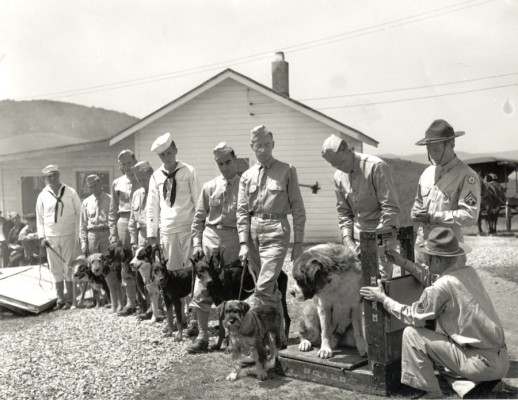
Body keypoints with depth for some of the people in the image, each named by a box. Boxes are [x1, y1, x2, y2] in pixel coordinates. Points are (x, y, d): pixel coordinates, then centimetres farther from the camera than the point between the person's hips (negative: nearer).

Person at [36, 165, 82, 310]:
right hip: (51, 237, 2)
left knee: (68, 267, 0)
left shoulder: (70, 193, 1)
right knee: (55, 269, 6)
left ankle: (69, 299, 8)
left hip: (68, 235, -2)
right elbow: (39, 218, 10)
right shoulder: (42, 196, 6)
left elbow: (79, 213, 3)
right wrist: (41, 236, 2)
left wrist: (78, 234, -2)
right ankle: (60, 299, 15)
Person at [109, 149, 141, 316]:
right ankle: (131, 303, 14)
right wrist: (113, 232, 6)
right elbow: (113, 211, 14)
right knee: (126, 266, 5)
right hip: (124, 223, 3)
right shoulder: (117, 183, 12)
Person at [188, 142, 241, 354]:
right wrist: (196, 243, 2)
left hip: (234, 241, -2)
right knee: (202, 289, 0)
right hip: (210, 238, 3)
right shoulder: (209, 187, 9)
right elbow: (199, 219, 10)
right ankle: (202, 336, 11)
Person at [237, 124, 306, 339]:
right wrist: (244, 243, -2)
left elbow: (298, 209, 0)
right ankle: (278, 335, 25)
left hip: (276, 231, -4)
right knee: (271, 289, 13)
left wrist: (298, 241, -3)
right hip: (253, 232, 4)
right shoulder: (247, 176, 10)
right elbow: (242, 211, 8)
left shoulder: (287, 171, 1)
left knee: (264, 287, -15)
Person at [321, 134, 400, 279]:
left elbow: (391, 208, -16)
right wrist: (347, 239, -2)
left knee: (380, 277, -10)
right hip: (358, 236, 6)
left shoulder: (376, 167, -15)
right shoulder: (338, 176, 4)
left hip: (382, 234, -5)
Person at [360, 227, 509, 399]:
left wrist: (383, 298, 5)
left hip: (482, 363, -8)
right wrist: (404, 262, 23)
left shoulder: (442, 287, -18)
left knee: (411, 333, -5)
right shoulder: (468, 272, 4)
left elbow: (413, 316, -6)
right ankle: (470, 384, 14)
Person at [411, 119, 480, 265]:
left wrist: (433, 217, -19)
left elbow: (470, 215, -19)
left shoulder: (467, 176, -11)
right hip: (422, 241, 6)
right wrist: (415, 213, -2)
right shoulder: (427, 172, 9)